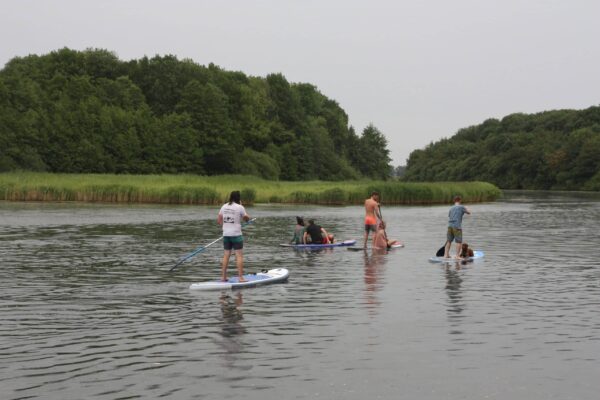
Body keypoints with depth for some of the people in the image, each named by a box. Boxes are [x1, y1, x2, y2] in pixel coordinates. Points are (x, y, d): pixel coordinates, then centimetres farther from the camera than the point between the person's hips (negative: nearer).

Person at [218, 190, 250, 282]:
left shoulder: (224, 206, 6)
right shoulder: (240, 207, -9)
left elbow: (219, 220, 11)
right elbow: (247, 219, 0)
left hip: (226, 234, 5)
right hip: (236, 234, -5)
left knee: (226, 255, 10)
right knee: (239, 255, -2)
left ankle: (223, 277, 12)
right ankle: (240, 277, -5)